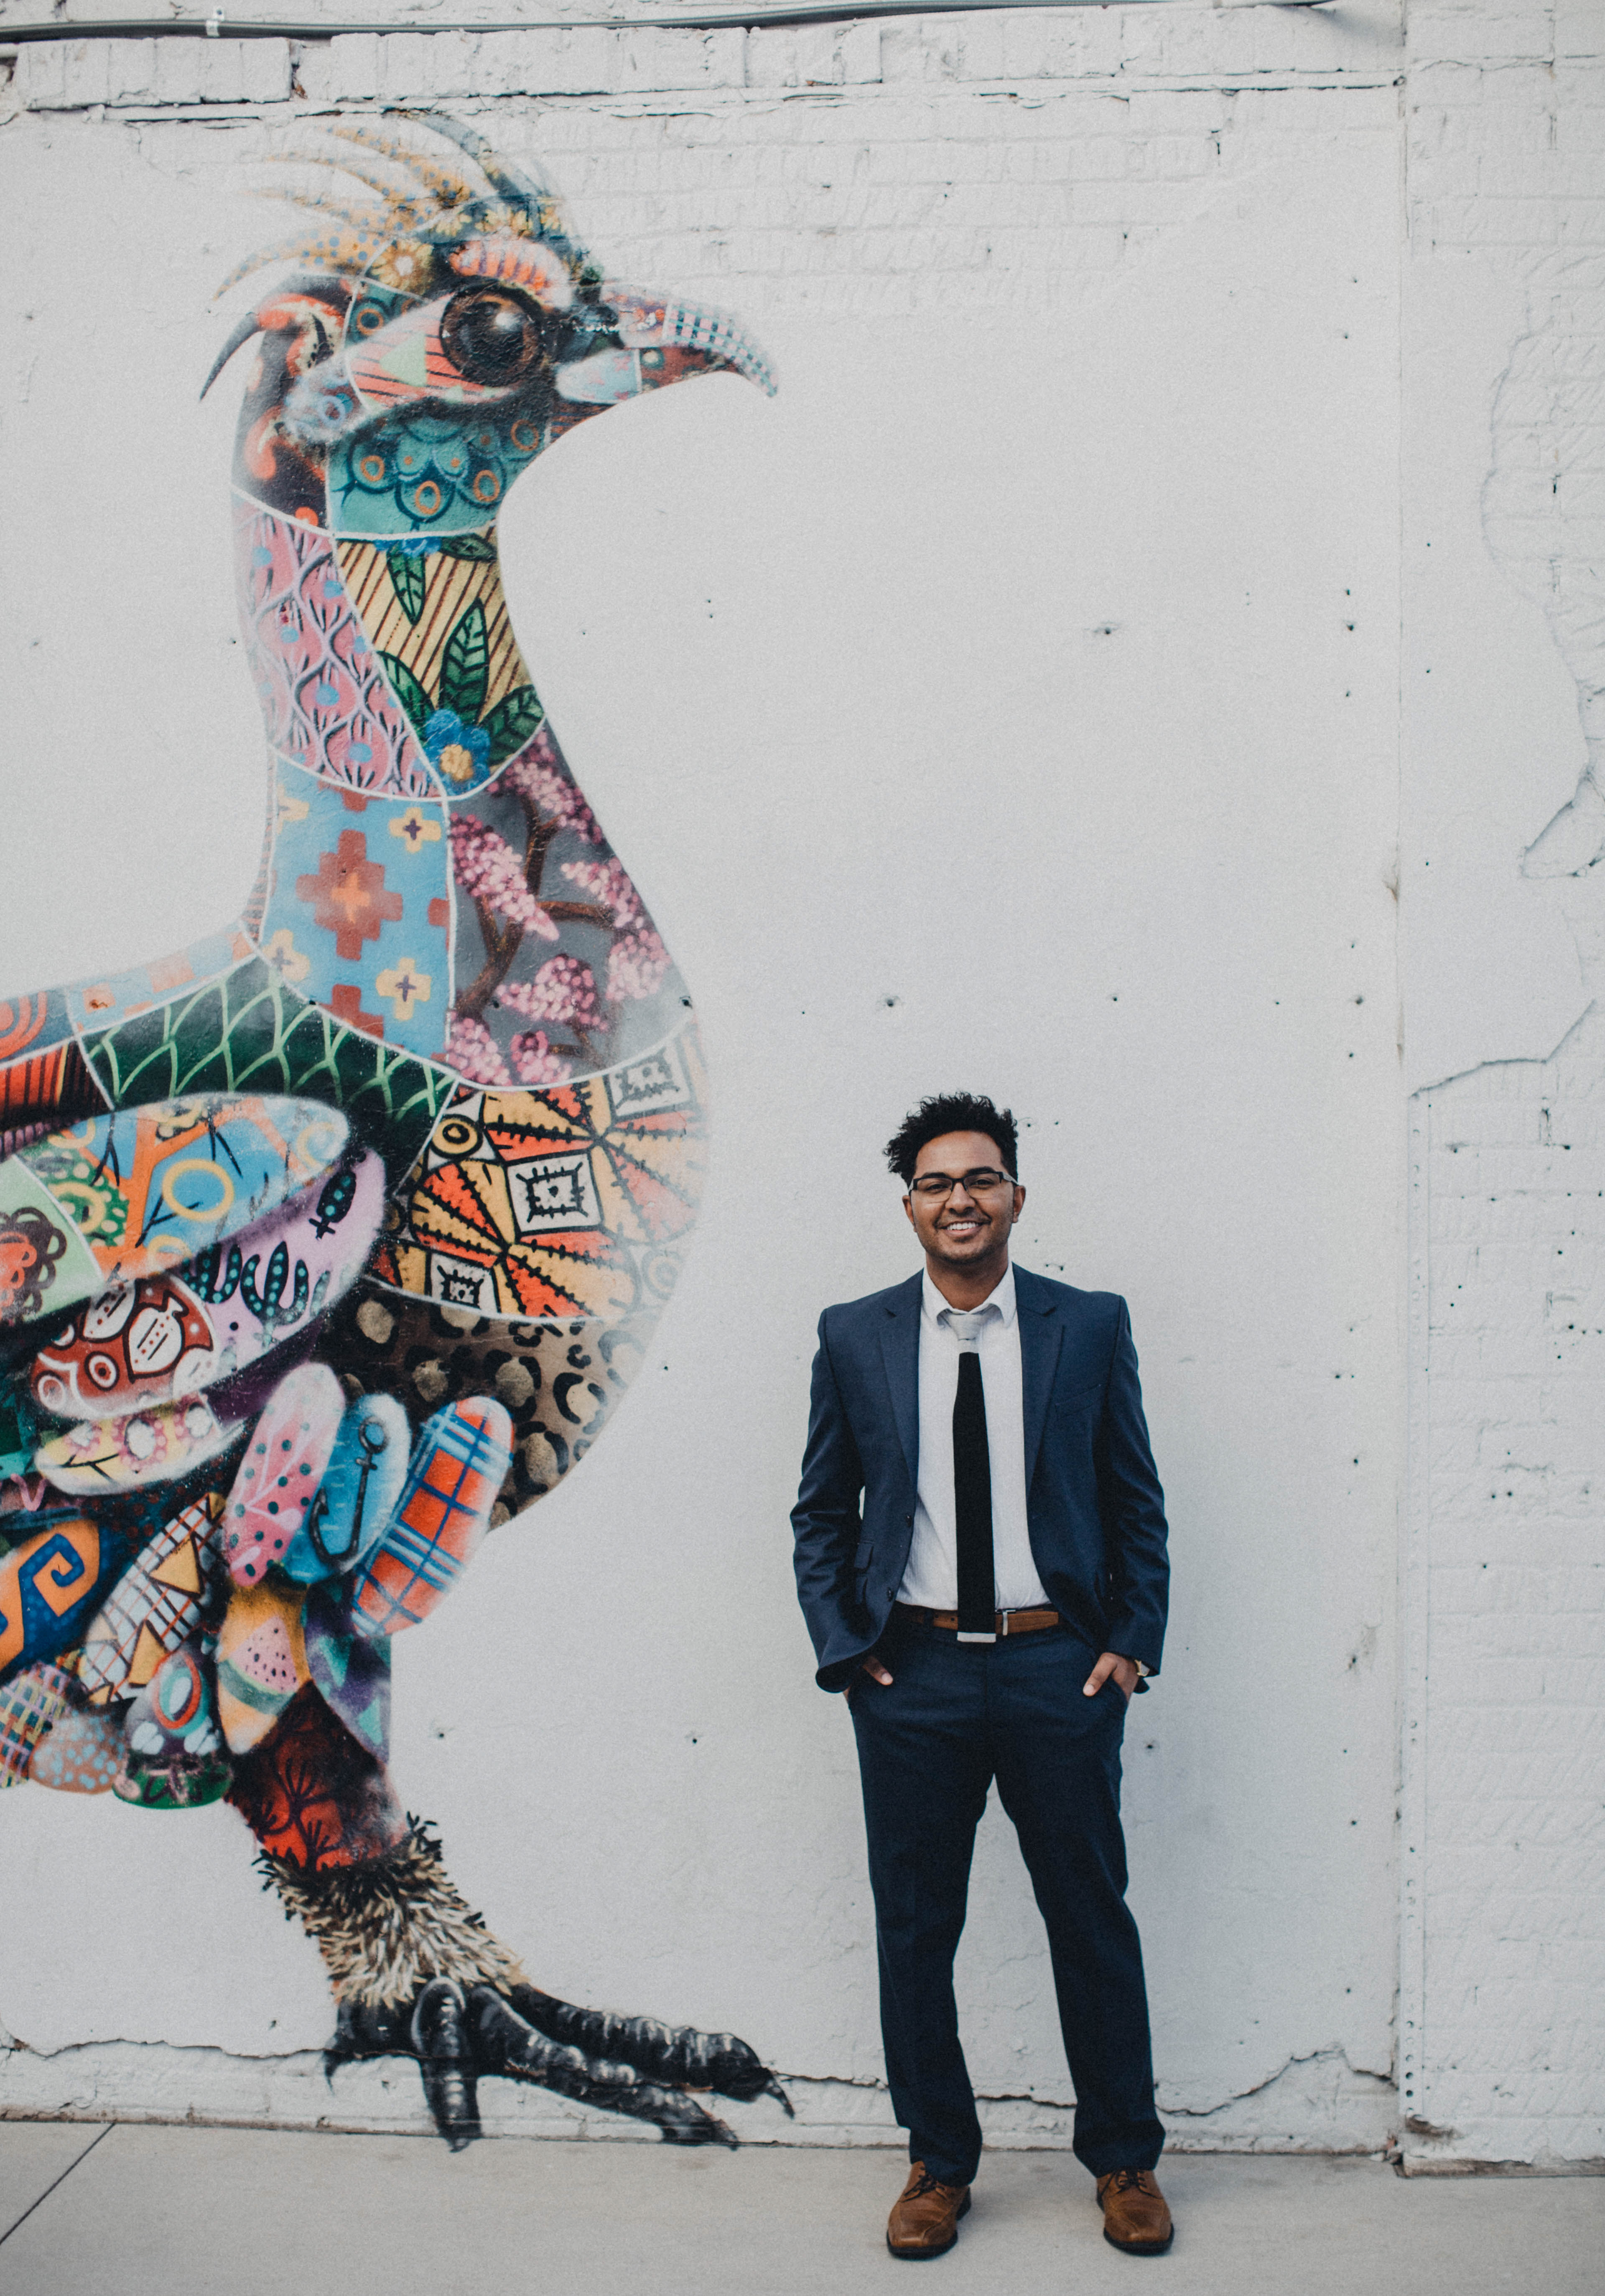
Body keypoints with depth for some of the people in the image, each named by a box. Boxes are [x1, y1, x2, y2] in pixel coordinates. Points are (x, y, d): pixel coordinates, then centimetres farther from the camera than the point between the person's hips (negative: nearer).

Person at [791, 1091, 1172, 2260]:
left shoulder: (1092, 1325, 1)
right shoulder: (854, 1337, 3)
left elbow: (1137, 1502, 6)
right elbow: (821, 1513, 7)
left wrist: (1133, 1642, -1)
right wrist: (846, 1649, -1)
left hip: (1060, 1668, 0)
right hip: (912, 1674, 1)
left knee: (1093, 1918, 10)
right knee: (915, 1931, 10)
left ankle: (1125, 2162, 30)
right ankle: (939, 2163, 29)